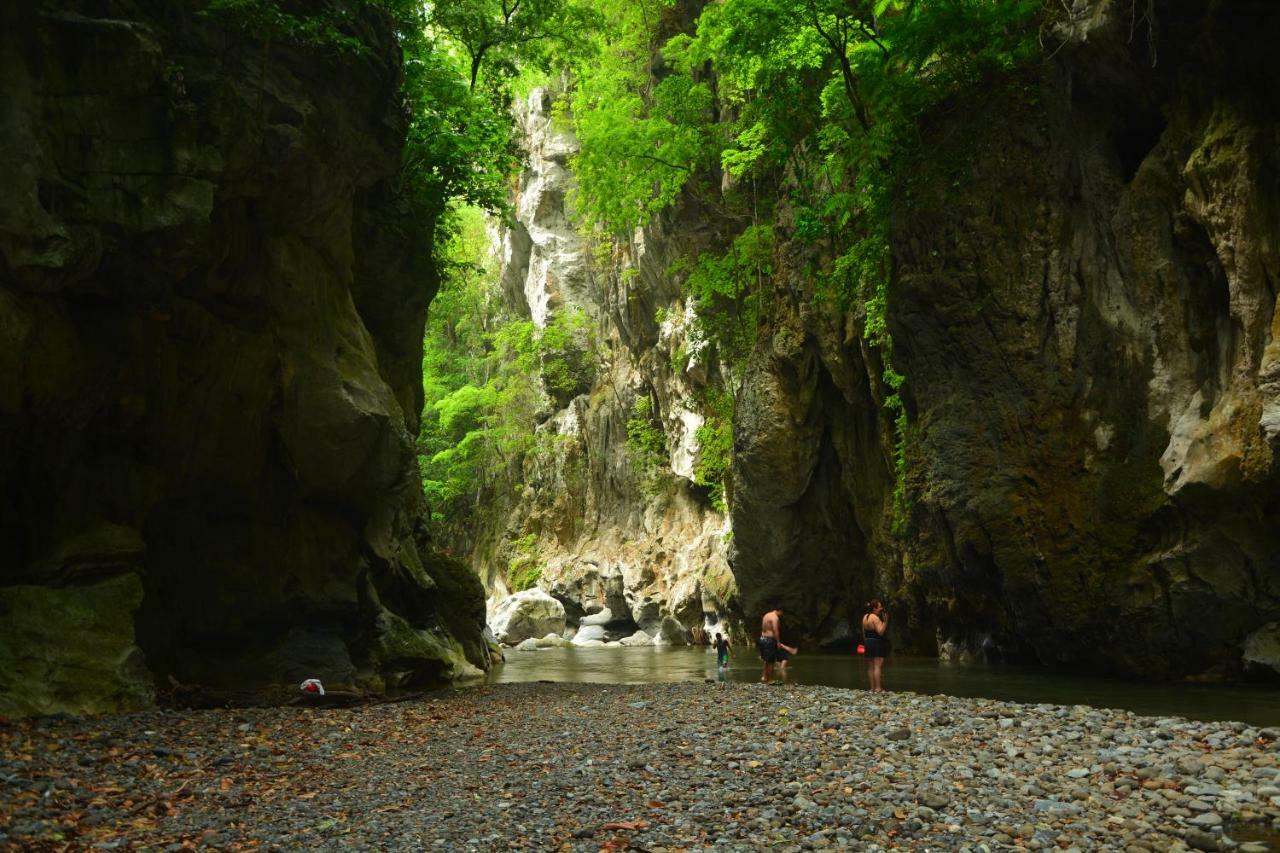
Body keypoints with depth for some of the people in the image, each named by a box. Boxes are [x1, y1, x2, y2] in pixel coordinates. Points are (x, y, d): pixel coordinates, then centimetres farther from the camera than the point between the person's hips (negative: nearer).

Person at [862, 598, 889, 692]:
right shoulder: (875, 618, -15)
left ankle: (872, 688, 11)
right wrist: (885, 621, -22)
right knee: (877, 666, -8)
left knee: (870, 667, 10)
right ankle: (878, 688, -11)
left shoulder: (865, 617, 11)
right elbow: (880, 632, -22)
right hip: (877, 643, -9)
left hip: (868, 642, 9)